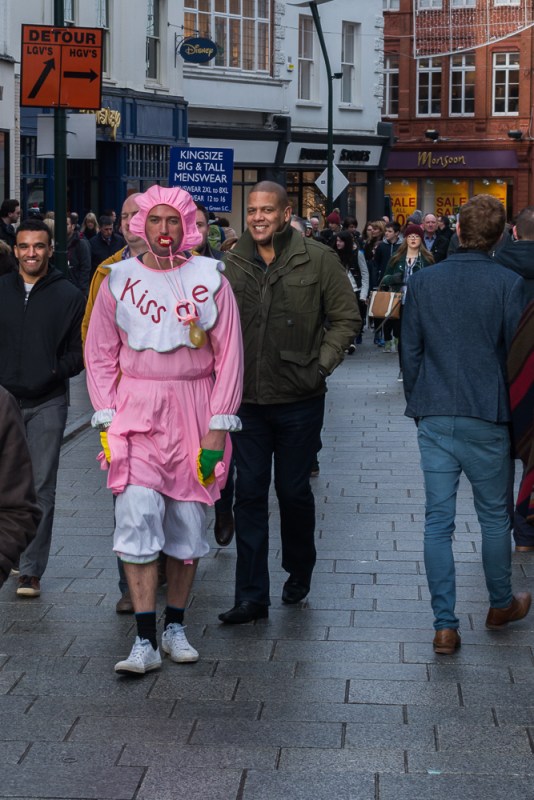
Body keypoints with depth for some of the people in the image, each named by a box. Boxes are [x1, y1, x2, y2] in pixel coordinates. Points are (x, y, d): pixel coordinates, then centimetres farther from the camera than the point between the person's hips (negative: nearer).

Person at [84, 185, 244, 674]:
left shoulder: (210, 280, 0)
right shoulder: (120, 280, 4)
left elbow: (229, 357, 0)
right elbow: (100, 356, 7)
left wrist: (219, 426, -5)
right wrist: (108, 420, -1)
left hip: (194, 409, 0)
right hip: (137, 408, 0)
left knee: (189, 520, 5)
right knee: (138, 514, -13)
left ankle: (175, 625, 21)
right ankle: (145, 641, -10)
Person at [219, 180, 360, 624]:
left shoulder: (318, 260, -4)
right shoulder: (231, 264, 4)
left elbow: (346, 318, 0)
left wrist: (321, 365, -8)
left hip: (299, 400, -2)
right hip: (246, 400, 2)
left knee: (294, 491, 10)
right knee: (249, 495, 2)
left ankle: (299, 572, 34)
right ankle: (251, 595, 6)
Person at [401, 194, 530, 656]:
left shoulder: (424, 282, 1)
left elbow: (410, 352, 7)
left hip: (434, 416, 2)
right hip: (486, 418, -2)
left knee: (438, 520, 3)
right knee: (494, 516, 15)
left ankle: (445, 625, 2)